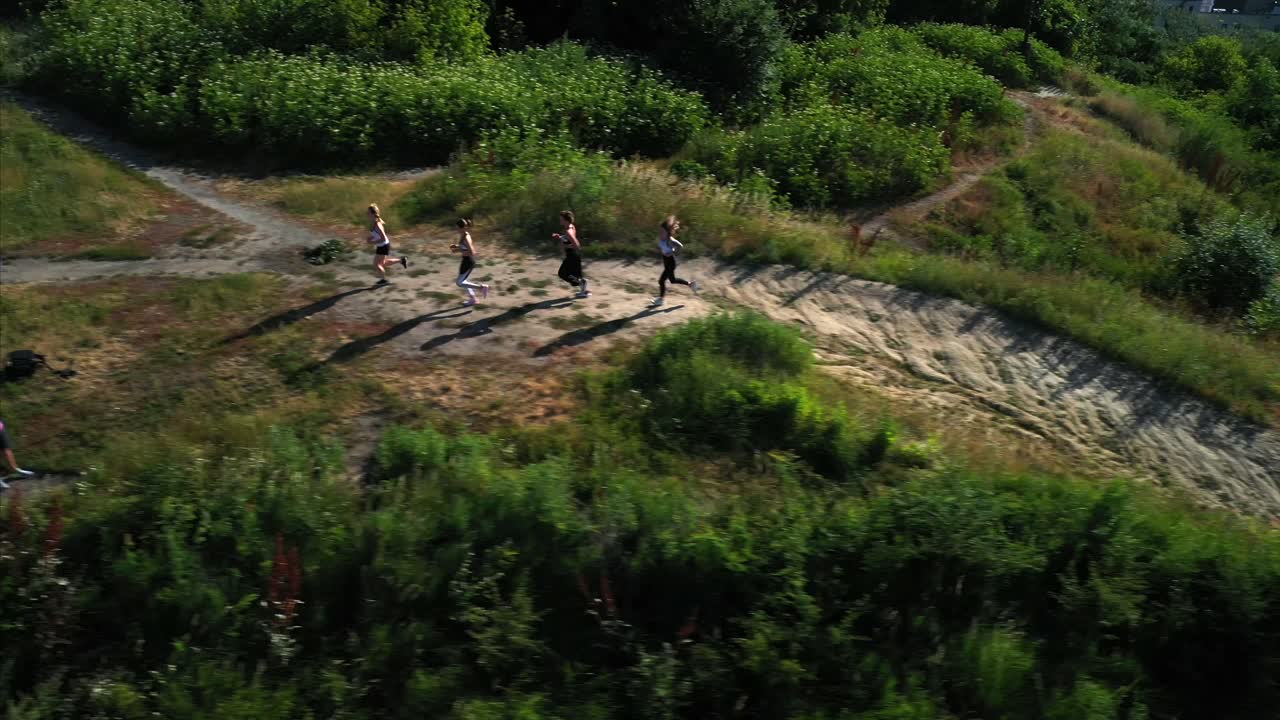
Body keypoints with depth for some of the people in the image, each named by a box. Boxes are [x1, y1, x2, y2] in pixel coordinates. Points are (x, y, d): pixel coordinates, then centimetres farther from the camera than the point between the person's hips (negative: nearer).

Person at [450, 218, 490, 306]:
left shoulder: (466, 238, -26)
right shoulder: (465, 235, 2)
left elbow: (472, 253, -28)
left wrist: (458, 251, -23)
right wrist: (456, 246, 5)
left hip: (468, 262, -10)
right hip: (466, 260, 10)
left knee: (460, 283, 1)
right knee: (462, 281, 22)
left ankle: (482, 287, 5)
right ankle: (472, 299, 35)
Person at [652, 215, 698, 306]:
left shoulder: (670, 239, -25)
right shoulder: (661, 238, -2)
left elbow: (680, 246, -29)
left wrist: (671, 253, -24)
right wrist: (660, 249, 0)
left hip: (670, 262, -9)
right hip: (666, 261, 9)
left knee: (661, 281, 0)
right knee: (673, 280, 22)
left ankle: (661, 298, 18)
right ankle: (690, 284, 35)